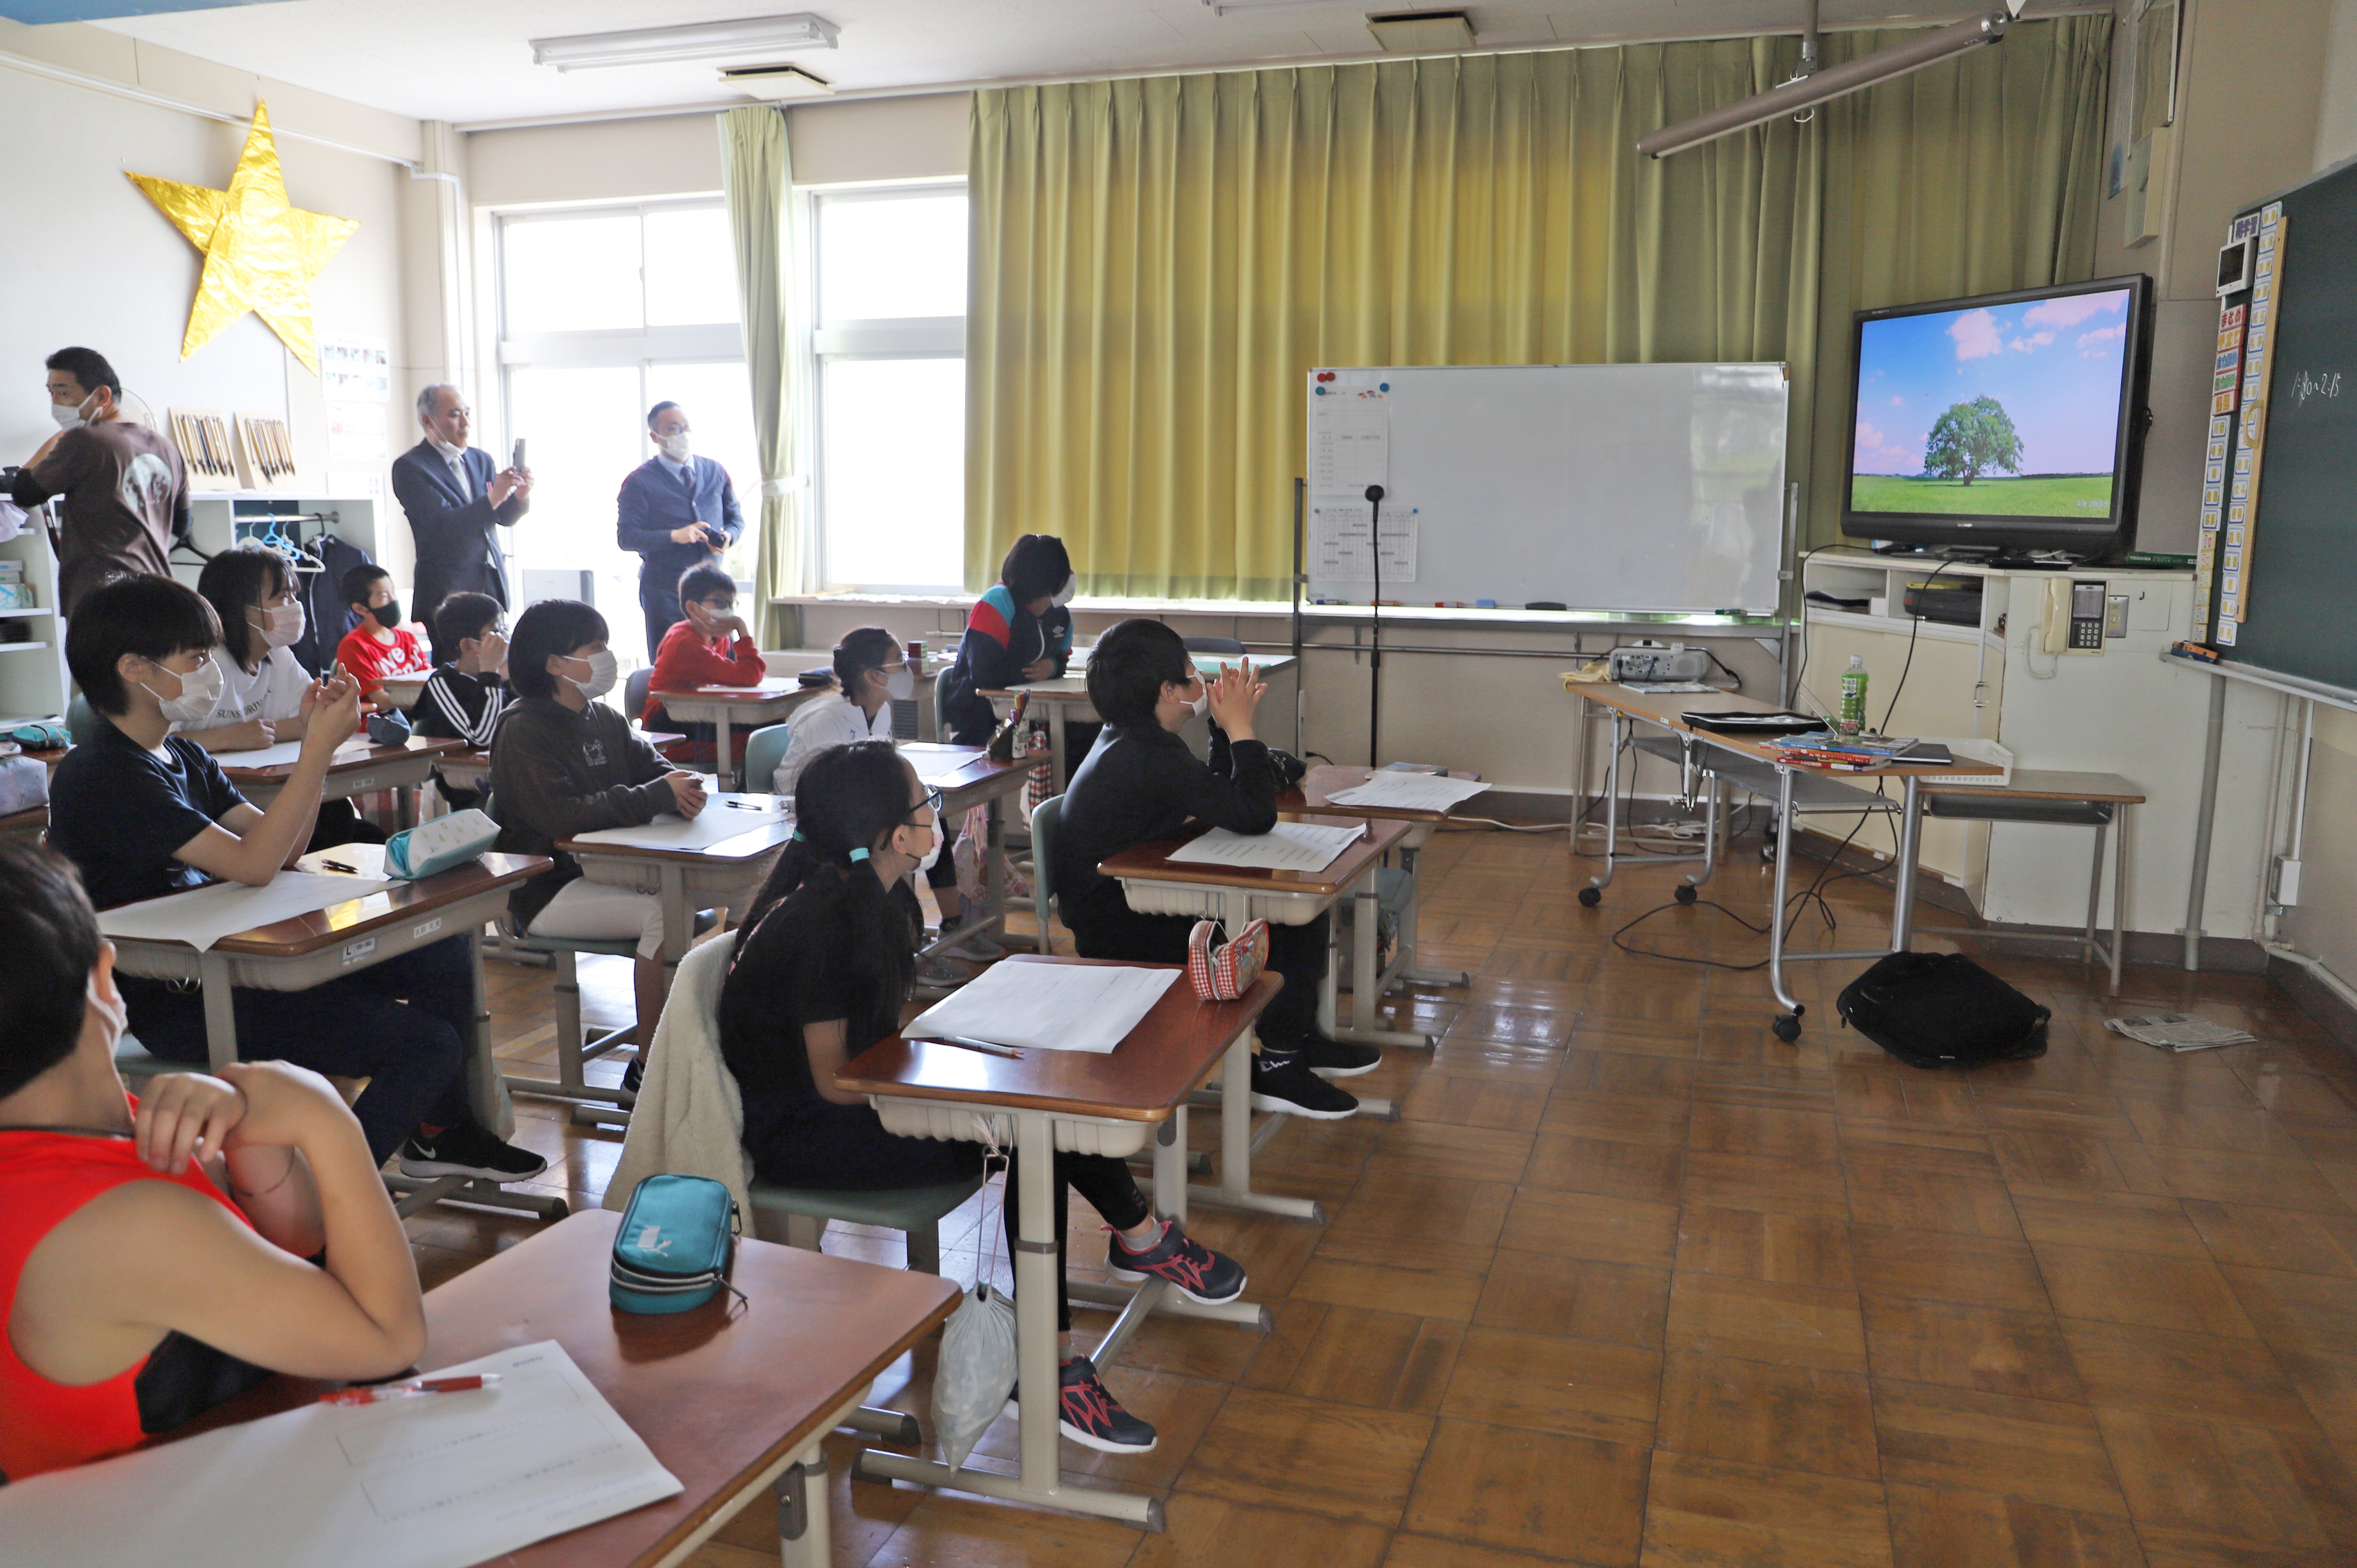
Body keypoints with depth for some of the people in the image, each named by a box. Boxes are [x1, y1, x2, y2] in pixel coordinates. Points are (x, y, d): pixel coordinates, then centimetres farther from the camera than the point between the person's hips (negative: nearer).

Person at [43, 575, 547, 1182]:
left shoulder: (183, 756, 11)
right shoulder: (101, 775, -19)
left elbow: (283, 847, 8)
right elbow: (253, 864, -27)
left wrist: (314, 739, -3)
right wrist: (322, 746, -23)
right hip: (179, 1006, -9)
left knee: (444, 956, 6)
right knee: (428, 1045, -17)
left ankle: (439, 1131, 21)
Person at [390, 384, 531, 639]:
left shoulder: (481, 460, 15)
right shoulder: (409, 467, -5)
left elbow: (505, 518, 14)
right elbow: (443, 525, -16)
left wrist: (520, 496, -8)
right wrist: (492, 498, -25)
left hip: (493, 583, 6)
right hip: (447, 590, -6)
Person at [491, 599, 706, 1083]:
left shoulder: (605, 718, 13)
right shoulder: (523, 731, -12)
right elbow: (561, 815, -25)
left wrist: (682, 788, -14)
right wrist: (656, 797, -27)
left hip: (608, 868, 8)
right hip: (547, 889, -7)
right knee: (662, 914, -30)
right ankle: (648, 1066, -19)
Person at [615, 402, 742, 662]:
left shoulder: (716, 472, 11)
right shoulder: (639, 481, -2)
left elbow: (736, 518, 18)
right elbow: (626, 537, -8)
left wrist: (728, 535, -7)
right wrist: (675, 536, -21)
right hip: (664, 591, -4)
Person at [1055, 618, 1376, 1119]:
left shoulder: (1129, 739, 7)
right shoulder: (1152, 759, -25)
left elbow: (1219, 798, 15)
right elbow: (1255, 815, -25)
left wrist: (1228, 727, 2)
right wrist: (1240, 728, -16)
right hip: (1123, 941, -10)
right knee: (1289, 920, -15)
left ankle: (1299, 1041, 20)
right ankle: (1278, 1068, -1)